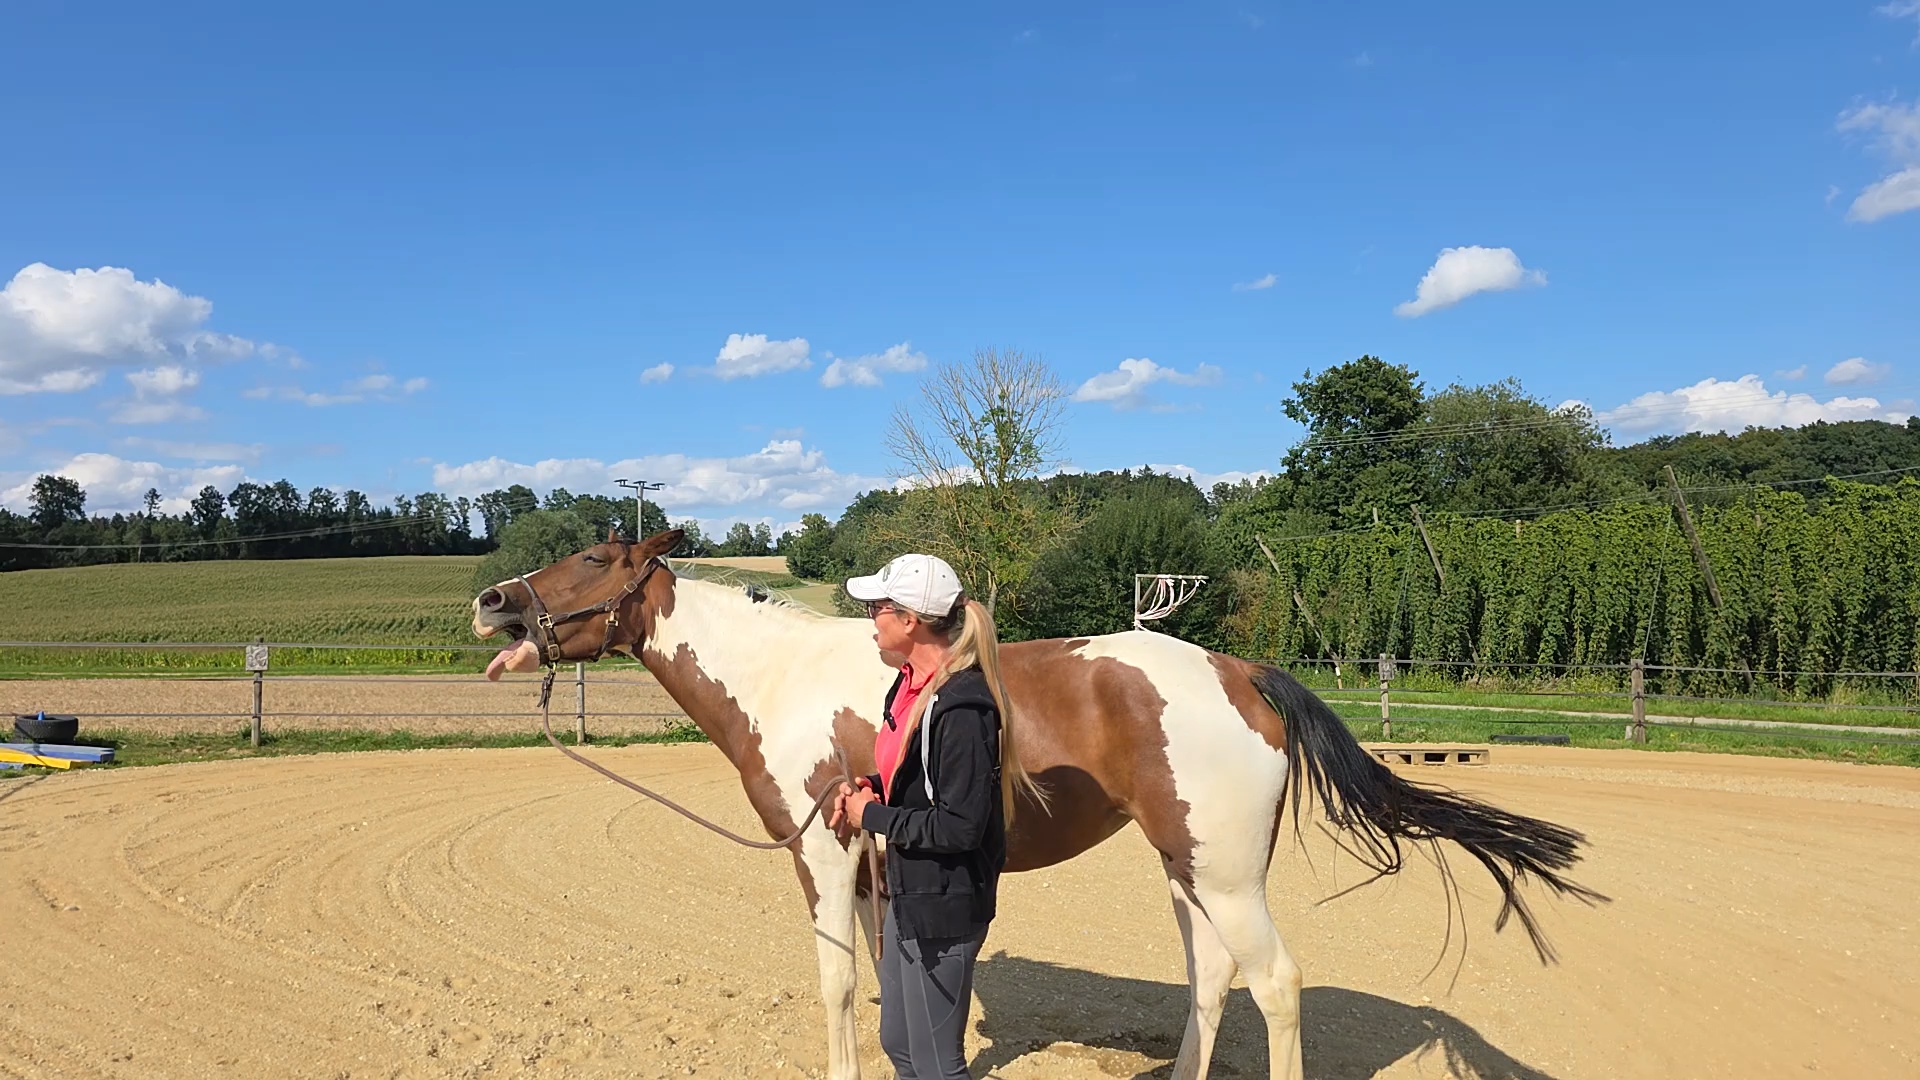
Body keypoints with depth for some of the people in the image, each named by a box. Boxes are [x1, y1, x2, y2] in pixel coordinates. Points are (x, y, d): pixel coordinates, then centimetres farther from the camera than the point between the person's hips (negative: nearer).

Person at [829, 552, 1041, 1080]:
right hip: (909, 892, 10)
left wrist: (871, 815, -17)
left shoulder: (960, 707, -26)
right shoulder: (912, 683, 3)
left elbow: (959, 827, -27)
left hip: (943, 907, -10)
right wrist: (867, 788, -1)